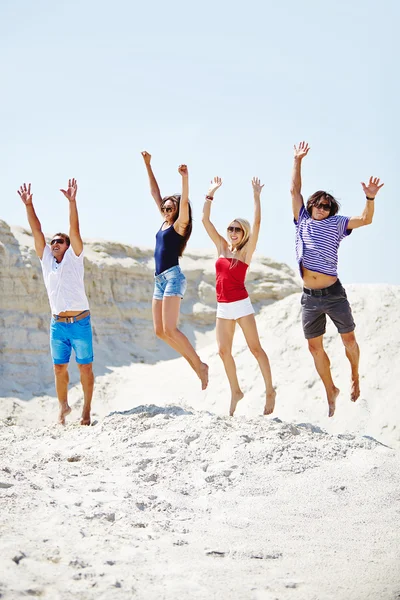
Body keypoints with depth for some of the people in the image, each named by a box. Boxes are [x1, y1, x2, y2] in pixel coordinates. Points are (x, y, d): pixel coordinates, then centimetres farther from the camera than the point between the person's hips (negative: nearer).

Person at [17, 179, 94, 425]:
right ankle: (63, 406, 20)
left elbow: (75, 230, -12)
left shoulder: (74, 257, -1)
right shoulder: (46, 259, 8)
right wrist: (28, 205, -4)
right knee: (60, 368, 6)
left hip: (80, 322, -3)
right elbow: (37, 231, 3)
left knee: (85, 367, 0)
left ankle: (87, 409, 8)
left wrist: (72, 201, -22)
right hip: (58, 324, 3)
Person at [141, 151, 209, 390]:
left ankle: (200, 365, -10)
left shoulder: (180, 225, -2)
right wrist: (148, 165, 17)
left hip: (173, 277, -9)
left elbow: (184, 202, -20)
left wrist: (185, 178, -35)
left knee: (169, 329, -18)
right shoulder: (165, 223, 17)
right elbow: (155, 192, 19)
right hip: (160, 279, 9)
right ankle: (195, 363, 11)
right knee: (160, 331, 4)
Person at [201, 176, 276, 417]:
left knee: (255, 348, -3)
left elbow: (257, 224, -13)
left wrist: (257, 196, -14)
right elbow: (206, 220, 8)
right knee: (224, 351, 5)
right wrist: (211, 193, 6)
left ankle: (270, 391, 4)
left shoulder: (246, 251, -2)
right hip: (223, 306, 5)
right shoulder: (222, 247, 10)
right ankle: (235, 391, 18)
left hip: (241, 304, -5)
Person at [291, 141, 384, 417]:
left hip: (334, 294, -2)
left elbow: (365, 219, -6)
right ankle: (331, 391, 20)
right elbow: (295, 191, 8)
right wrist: (298, 161, 6)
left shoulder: (336, 224, 3)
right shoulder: (303, 221, 9)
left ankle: (355, 377, 31)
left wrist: (370, 198, -23)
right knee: (315, 347, 6)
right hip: (310, 298, 2)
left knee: (349, 339, 5)